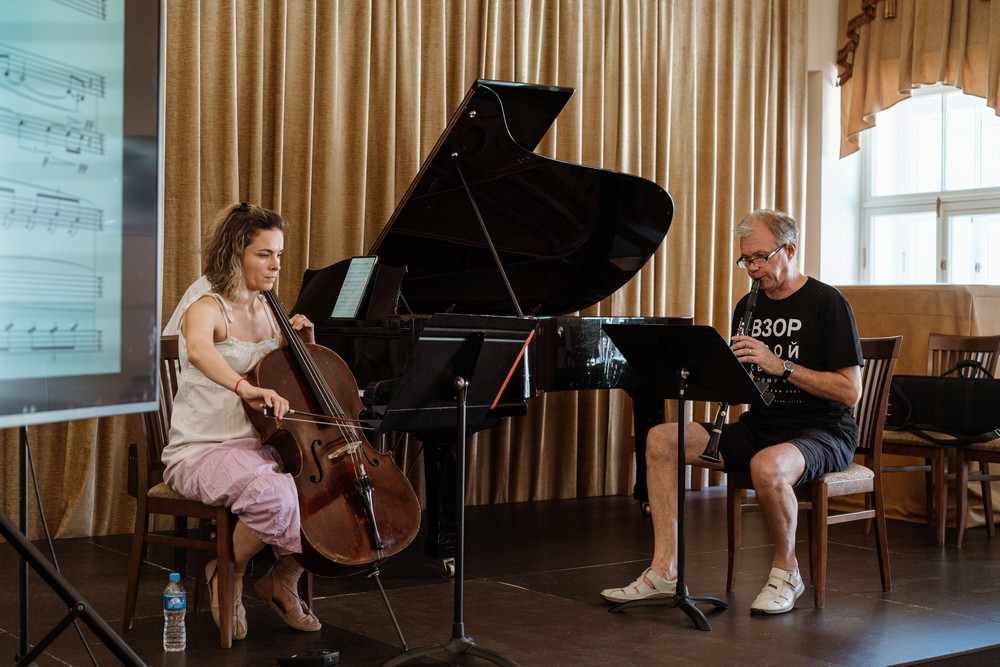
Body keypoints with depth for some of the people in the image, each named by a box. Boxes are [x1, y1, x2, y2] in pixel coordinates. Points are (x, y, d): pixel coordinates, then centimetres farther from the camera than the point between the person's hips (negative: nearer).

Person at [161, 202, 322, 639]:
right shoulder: (207, 308, -9)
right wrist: (245, 387, -53)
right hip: (202, 452, -7)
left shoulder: (268, 313, 13)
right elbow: (199, 351, -36)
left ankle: (284, 577, 5)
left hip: (261, 447, 7)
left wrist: (304, 344, 6)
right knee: (276, 496, -36)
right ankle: (227, 573, -4)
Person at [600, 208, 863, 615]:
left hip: (821, 432, -7)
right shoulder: (749, 306, 11)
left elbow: (850, 391, -16)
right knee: (661, 439, -10)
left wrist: (780, 365, -22)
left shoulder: (826, 304, -9)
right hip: (759, 427, 7)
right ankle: (664, 572, -12)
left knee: (767, 467, -40)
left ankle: (785, 570, -12)